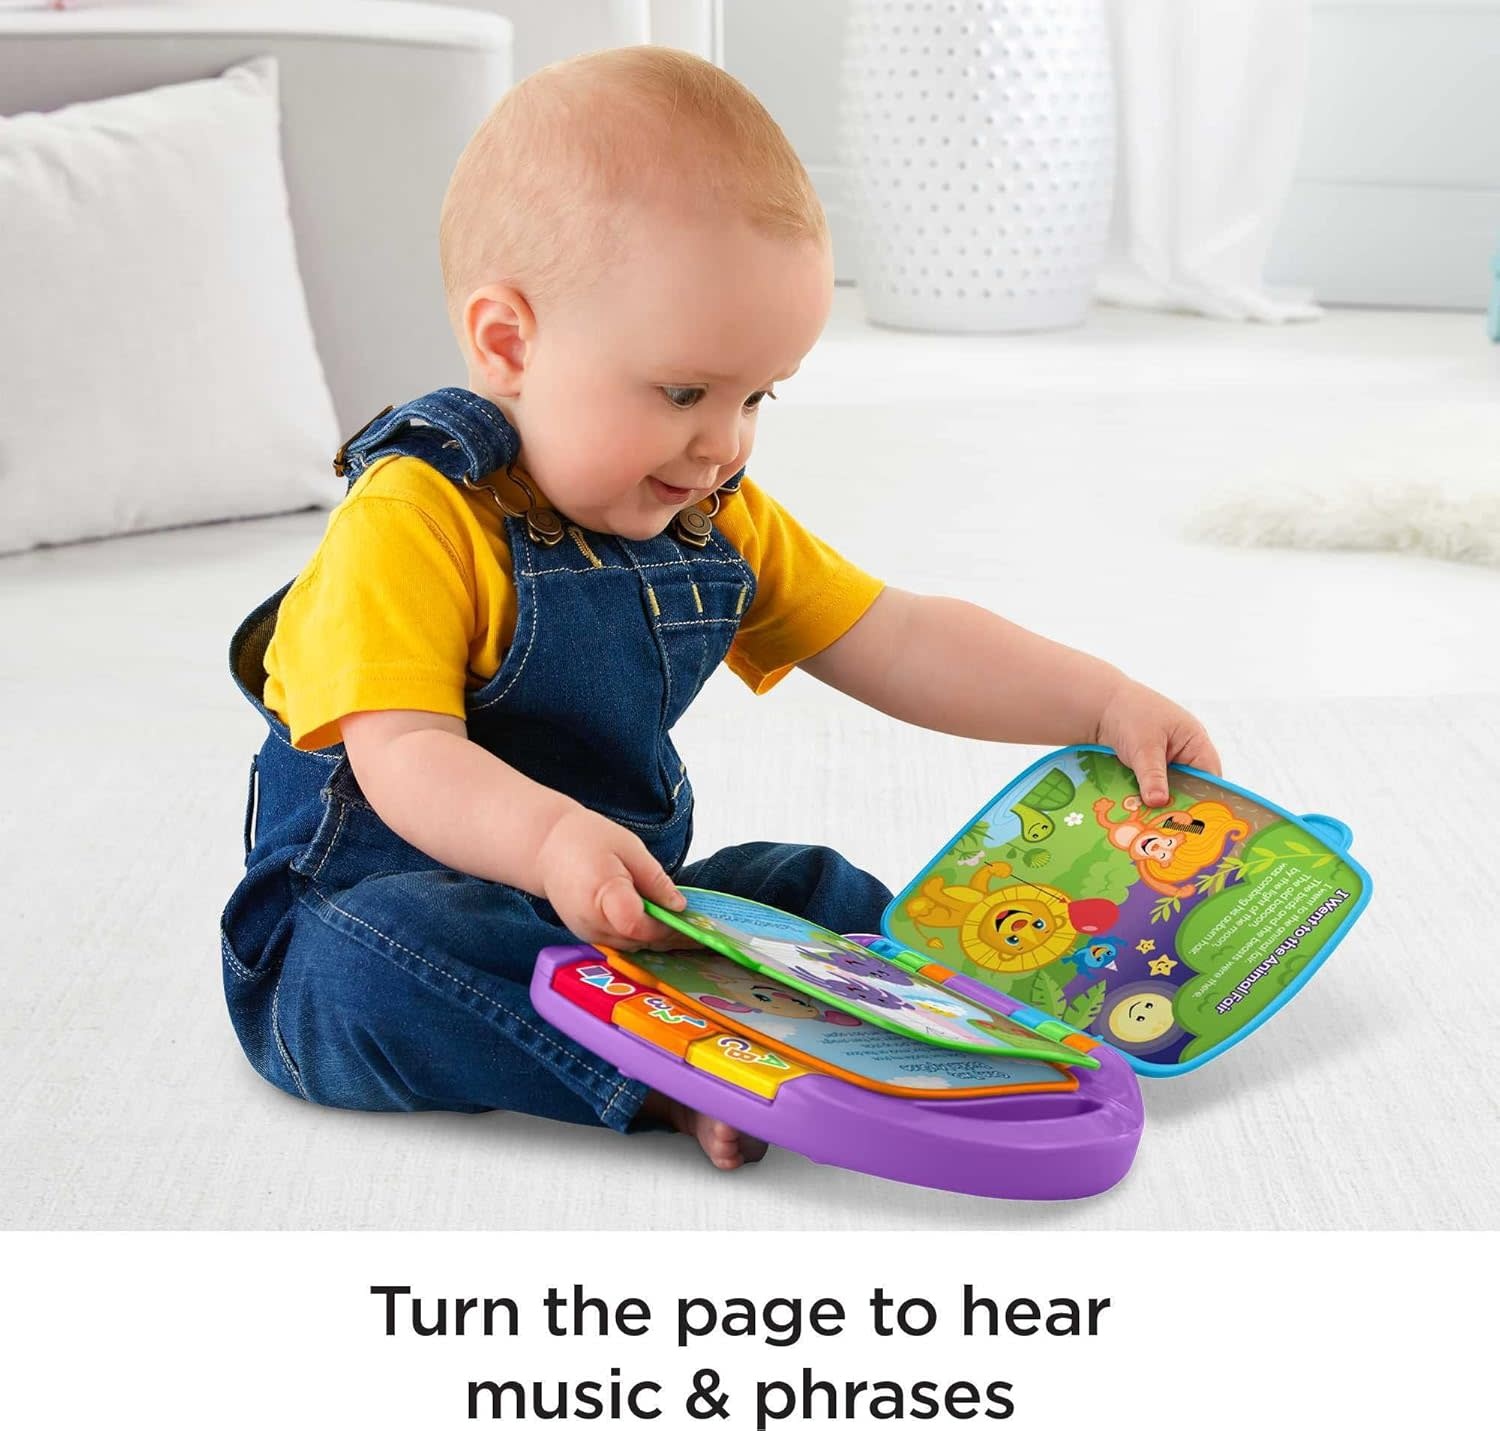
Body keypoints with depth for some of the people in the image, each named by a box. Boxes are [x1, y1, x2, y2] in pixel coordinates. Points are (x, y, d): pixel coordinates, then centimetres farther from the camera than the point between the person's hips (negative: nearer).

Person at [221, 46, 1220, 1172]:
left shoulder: (718, 523, 6)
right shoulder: (413, 524, -19)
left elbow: (897, 643, 6)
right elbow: (402, 753, -28)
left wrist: (1105, 704, -3)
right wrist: (549, 839, -48)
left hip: (625, 903, 7)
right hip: (388, 903, -6)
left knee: (824, 890, -2)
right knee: (362, 972, -37)